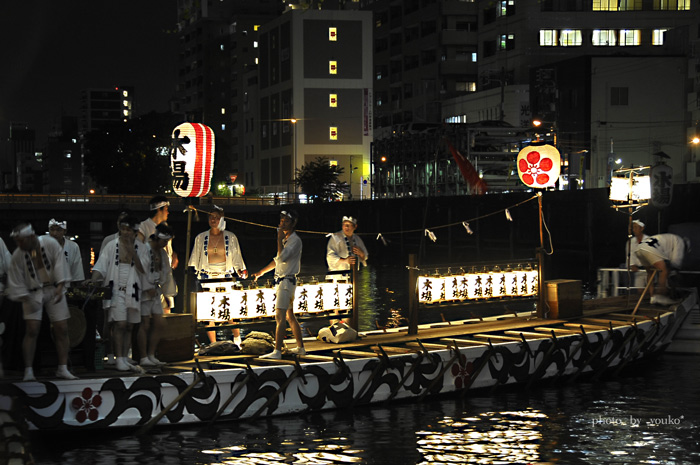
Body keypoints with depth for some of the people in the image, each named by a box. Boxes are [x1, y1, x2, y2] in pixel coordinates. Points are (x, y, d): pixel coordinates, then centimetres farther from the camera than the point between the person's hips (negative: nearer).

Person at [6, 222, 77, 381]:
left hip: (53, 289, 1)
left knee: (62, 329, -1)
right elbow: (16, 282, -8)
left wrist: (60, 288, -24)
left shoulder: (51, 244, -14)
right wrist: (26, 300, -16)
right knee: (32, 330, -12)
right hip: (32, 293, -1)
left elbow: (60, 265, -14)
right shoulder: (17, 256, -13)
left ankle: (62, 369, 5)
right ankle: (28, 371, -8)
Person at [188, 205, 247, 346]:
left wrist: (241, 270, 1)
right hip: (207, 278, 1)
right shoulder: (200, 238, 9)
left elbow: (236, 257, 11)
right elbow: (195, 258, 16)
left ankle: (237, 340, 13)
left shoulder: (230, 237, 7)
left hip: (225, 277, -1)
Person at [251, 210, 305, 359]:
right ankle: (300, 348, 23)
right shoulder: (285, 239, 17)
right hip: (281, 280, 10)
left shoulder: (295, 240, -12)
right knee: (290, 317, 15)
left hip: (287, 281, -10)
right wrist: (260, 272, 30)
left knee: (279, 317, -15)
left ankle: (277, 351, -19)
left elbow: (283, 257, -25)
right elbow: (277, 260, 27)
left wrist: (279, 239, -18)